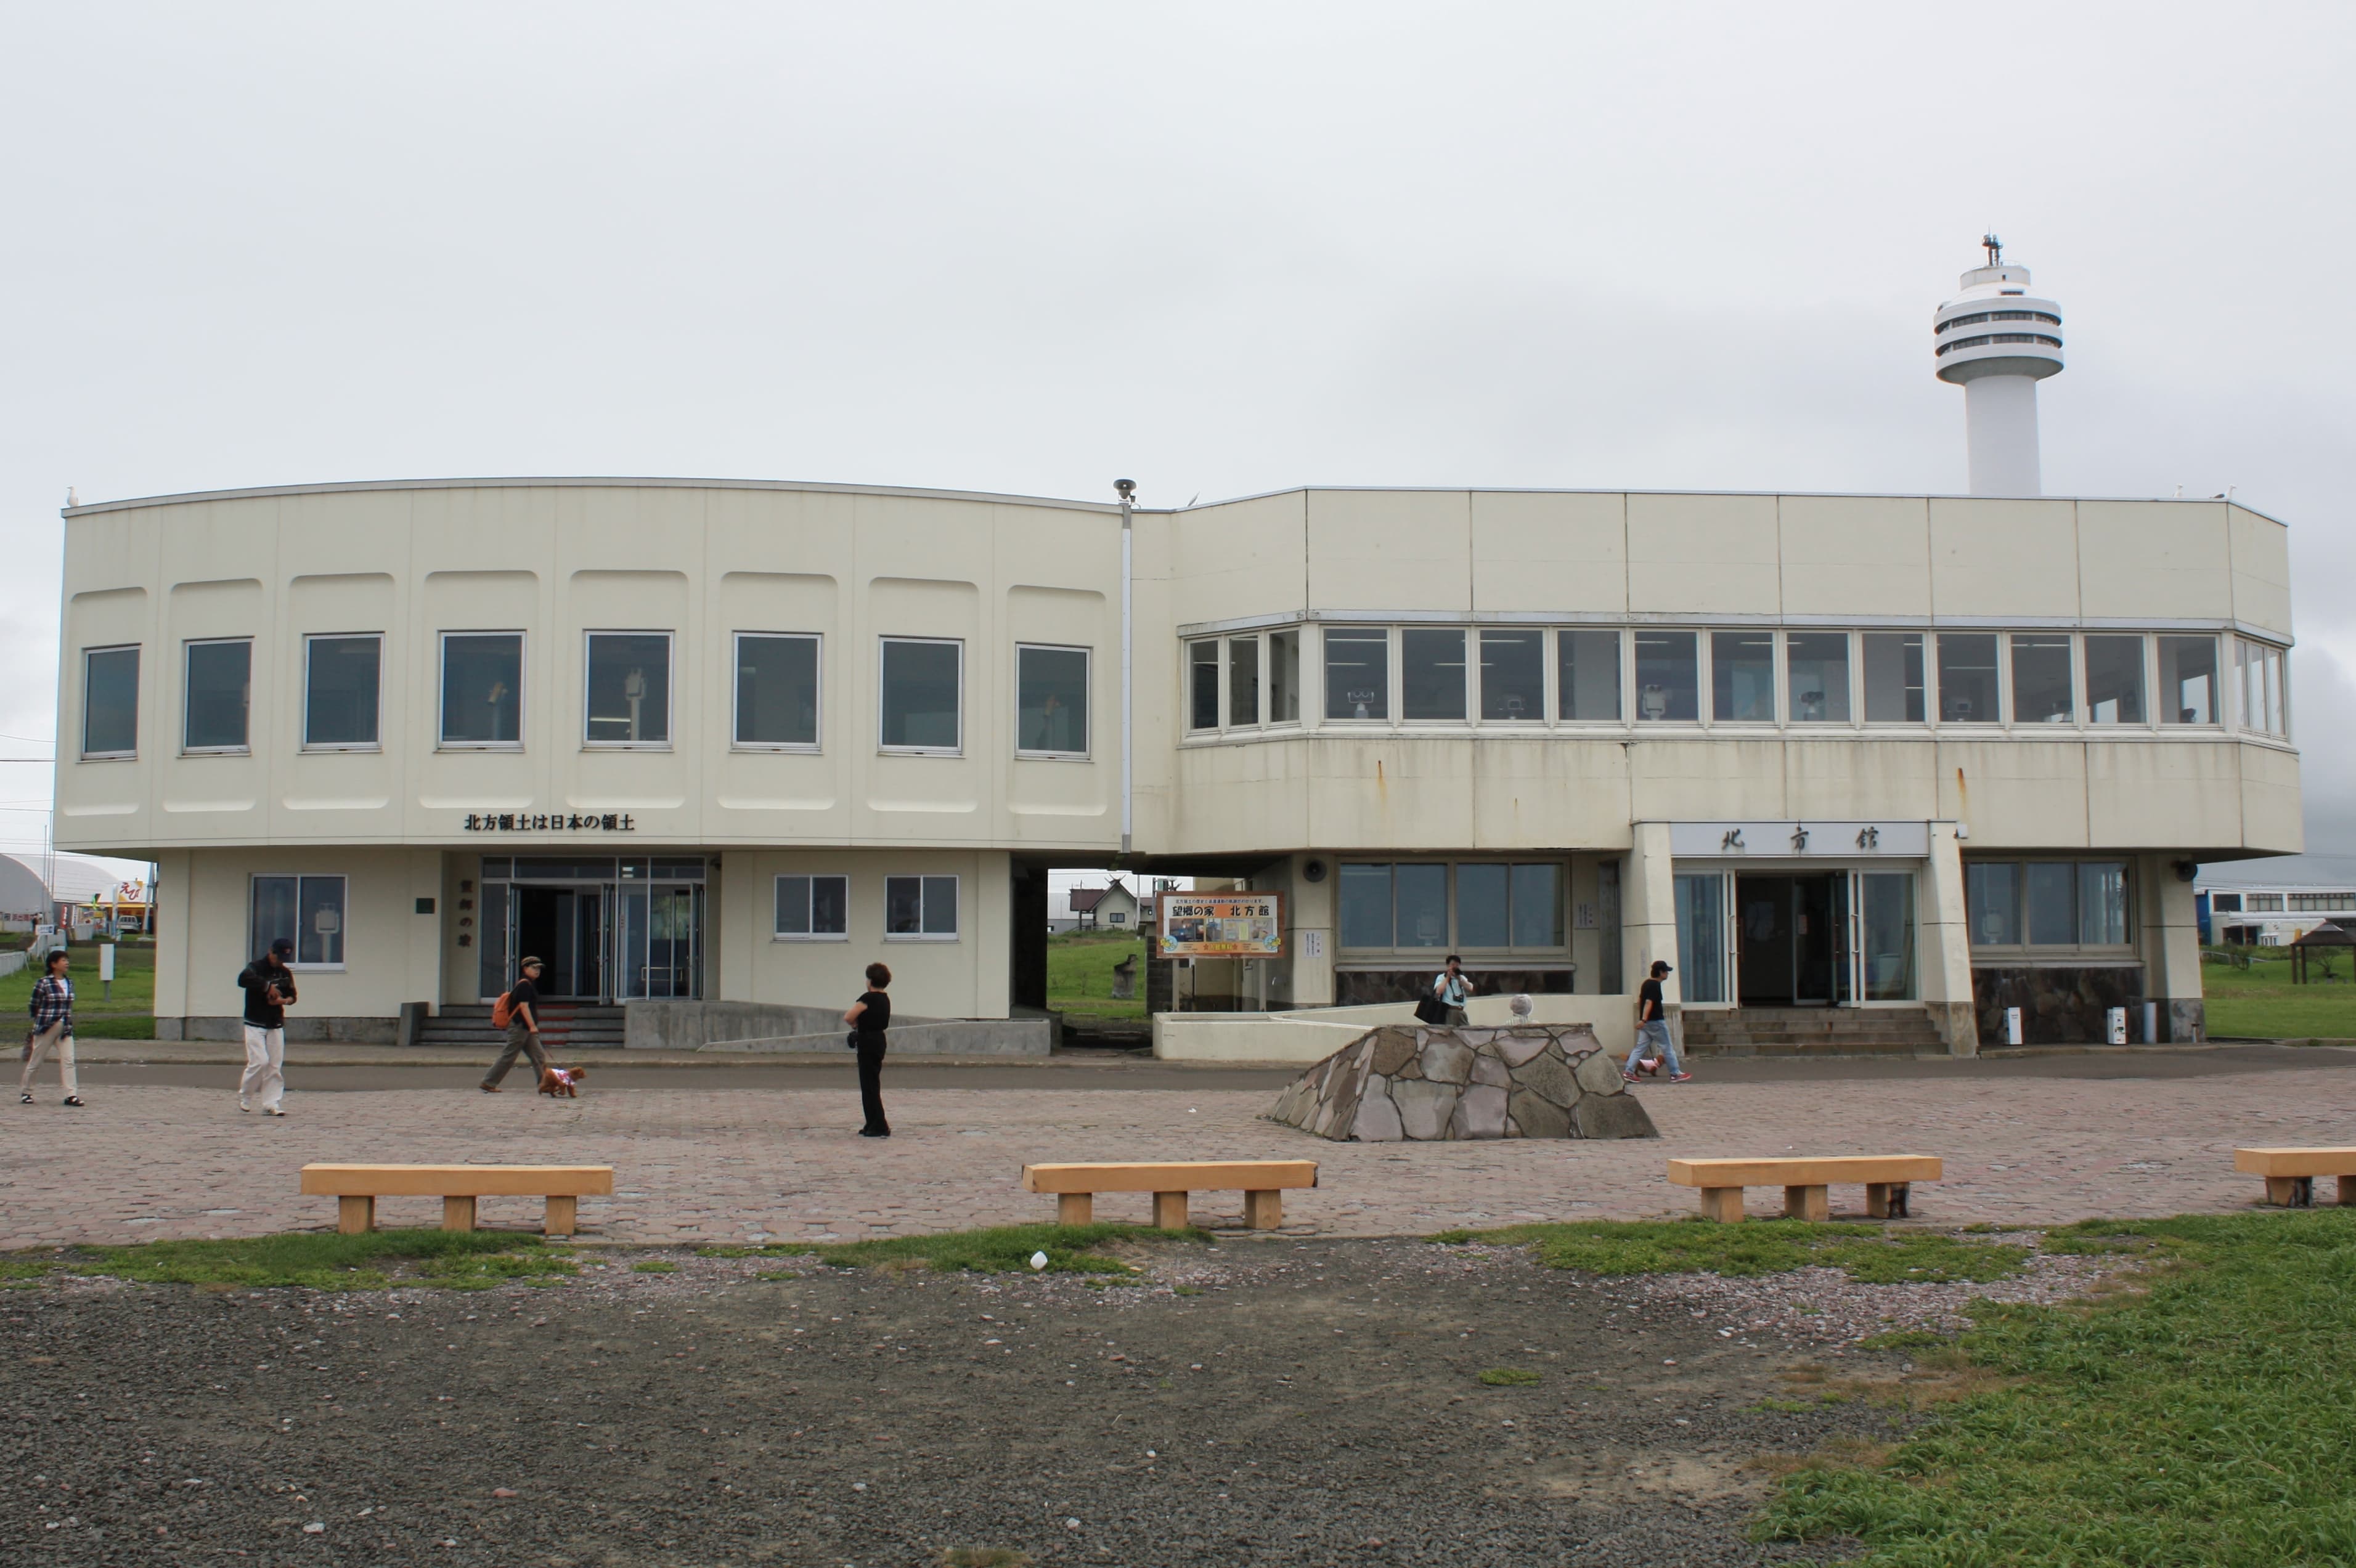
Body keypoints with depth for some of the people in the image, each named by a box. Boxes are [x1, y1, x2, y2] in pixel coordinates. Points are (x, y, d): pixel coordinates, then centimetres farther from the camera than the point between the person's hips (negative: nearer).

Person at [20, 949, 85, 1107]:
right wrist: (42, 1021, 8)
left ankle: (71, 1094, -9)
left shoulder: (69, 984, 7)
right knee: (35, 1062, 9)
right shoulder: (43, 983, -11)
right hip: (45, 1029, -4)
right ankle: (25, 1092, 26)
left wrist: (68, 1022, 10)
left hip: (65, 1029, 5)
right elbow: (33, 1007, -2)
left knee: (68, 1060, -6)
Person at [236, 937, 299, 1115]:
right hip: (255, 1025, -5)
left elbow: (292, 995, 16)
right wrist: (268, 986, -30)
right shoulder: (256, 967, -10)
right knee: (260, 1062, -13)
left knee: (276, 1066, 0)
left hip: (276, 1025, 5)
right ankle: (244, 1096, 10)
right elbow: (243, 979, -32)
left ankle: (271, 1104, 4)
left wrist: (283, 1000, -7)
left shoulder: (286, 973, 7)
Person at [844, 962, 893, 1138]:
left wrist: (856, 1024, -1)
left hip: (868, 1042, -9)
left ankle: (880, 1127, -7)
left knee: (869, 1085, -5)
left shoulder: (868, 998, -16)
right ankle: (873, 1125, 20)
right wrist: (865, 1023, 8)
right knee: (872, 1084, 16)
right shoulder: (885, 1000, 11)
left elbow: (848, 1017, -22)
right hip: (879, 1040, 9)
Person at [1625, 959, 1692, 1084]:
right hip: (1656, 1022, -9)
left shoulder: (1646, 984, 13)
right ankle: (1675, 1074, 8)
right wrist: (1644, 1019, -32)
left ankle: (1629, 1071, -4)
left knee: (1640, 1047, 6)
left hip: (1646, 1022, 9)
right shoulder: (1655, 985, -15)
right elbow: (1649, 1002, -25)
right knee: (1667, 1048, 2)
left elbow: (1639, 1001, 21)